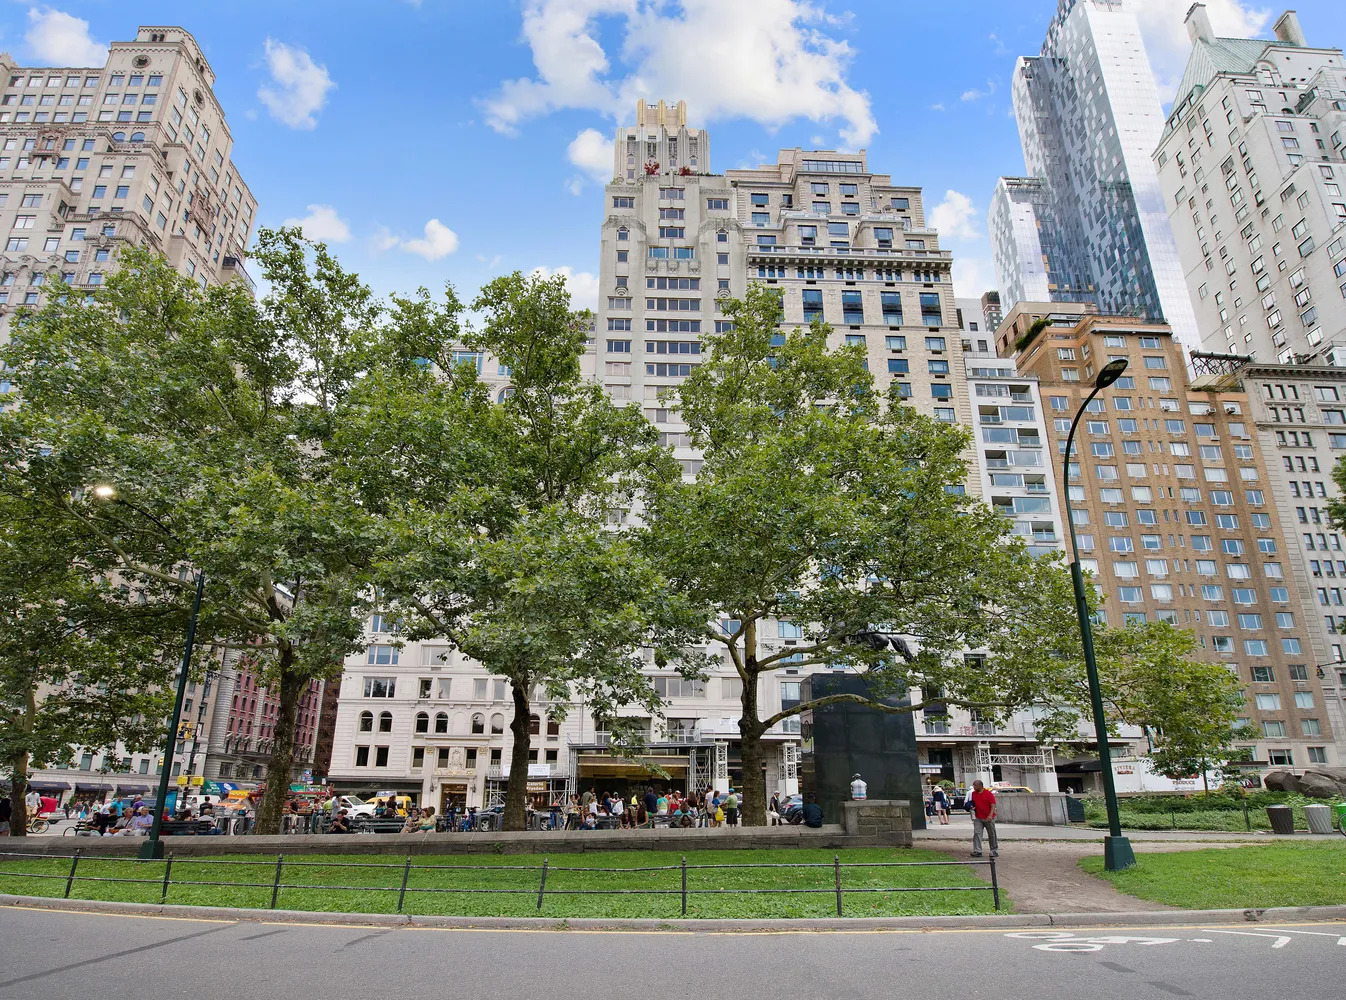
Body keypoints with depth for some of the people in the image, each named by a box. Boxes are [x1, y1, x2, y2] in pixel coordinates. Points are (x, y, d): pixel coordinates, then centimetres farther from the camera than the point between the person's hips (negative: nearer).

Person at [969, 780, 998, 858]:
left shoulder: (989, 794, -9)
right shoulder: (973, 794, 7)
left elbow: (993, 805, -16)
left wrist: (990, 815, -28)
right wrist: (972, 807, -2)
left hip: (988, 818, -4)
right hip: (978, 818, 4)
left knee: (992, 835, 8)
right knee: (977, 833, -7)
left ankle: (994, 851, 20)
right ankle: (977, 851, -8)